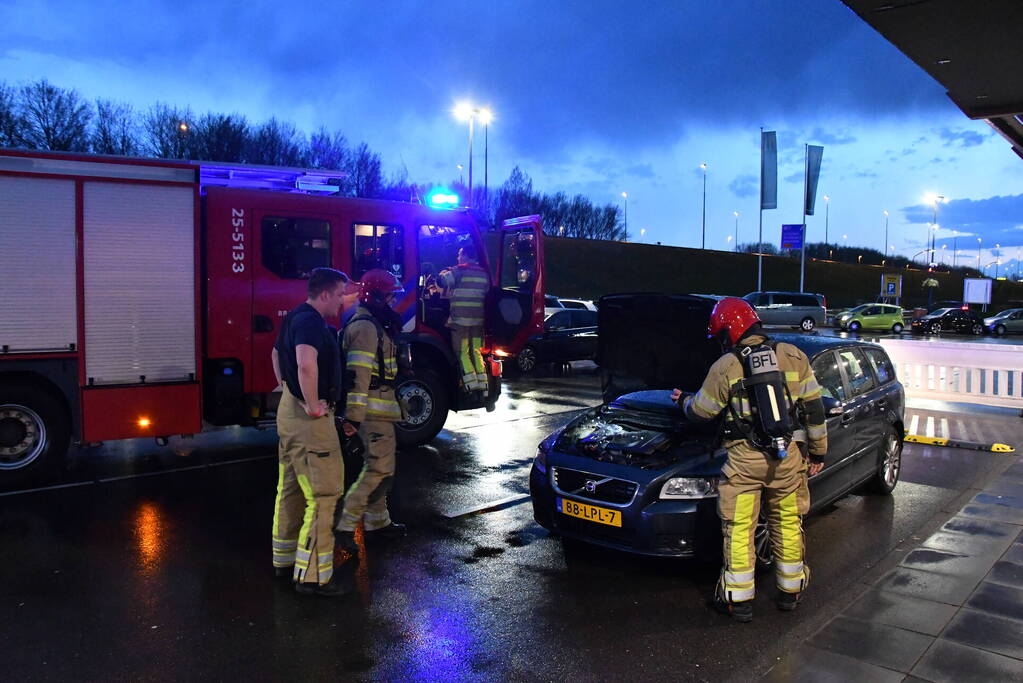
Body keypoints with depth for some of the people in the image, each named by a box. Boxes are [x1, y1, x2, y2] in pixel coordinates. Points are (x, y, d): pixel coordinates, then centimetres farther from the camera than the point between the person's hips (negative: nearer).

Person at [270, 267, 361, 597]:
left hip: (290, 410, 11)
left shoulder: (296, 318, 13)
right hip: (309, 418, -11)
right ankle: (312, 575, 0)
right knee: (322, 495, -5)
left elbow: (276, 353, 30)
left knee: (291, 489, 18)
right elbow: (306, 364, -37)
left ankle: (286, 559, 31)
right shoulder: (310, 322, -19)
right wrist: (312, 405, -26)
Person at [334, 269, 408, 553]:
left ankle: (378, 522, 28)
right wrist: (353, 416, -27)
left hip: (377, 409, 11)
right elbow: (358, 374, -24)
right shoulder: (366, 326, -17)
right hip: (373, 410, -11)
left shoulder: (372, 324, 17)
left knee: (379, 466, 17)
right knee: (380, 469, -8)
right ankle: (345, 524, -5)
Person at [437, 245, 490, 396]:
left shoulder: (460, 270, -6)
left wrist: (444, 273, 12)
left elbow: (443, 281, -11)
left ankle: (472, 383, -9)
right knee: (476, 352, 13)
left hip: (460, 319, -6)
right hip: (478, 319, 6)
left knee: (461, 352, 0)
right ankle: (483, 384, 11)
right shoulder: (484, 273, 13)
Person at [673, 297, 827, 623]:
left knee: (739, 529, 6)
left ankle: (739, 600, 13)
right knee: (788, 523, 18)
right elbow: (814, 407, 6)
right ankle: (789, 591, 31)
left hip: (744, 459, -3)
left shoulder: (725, 367, -5)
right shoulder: (792, 356, 3)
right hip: (787, 456, 4)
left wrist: (684, 400, 27)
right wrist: (818, 451, 15)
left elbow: (701, 410, 5)